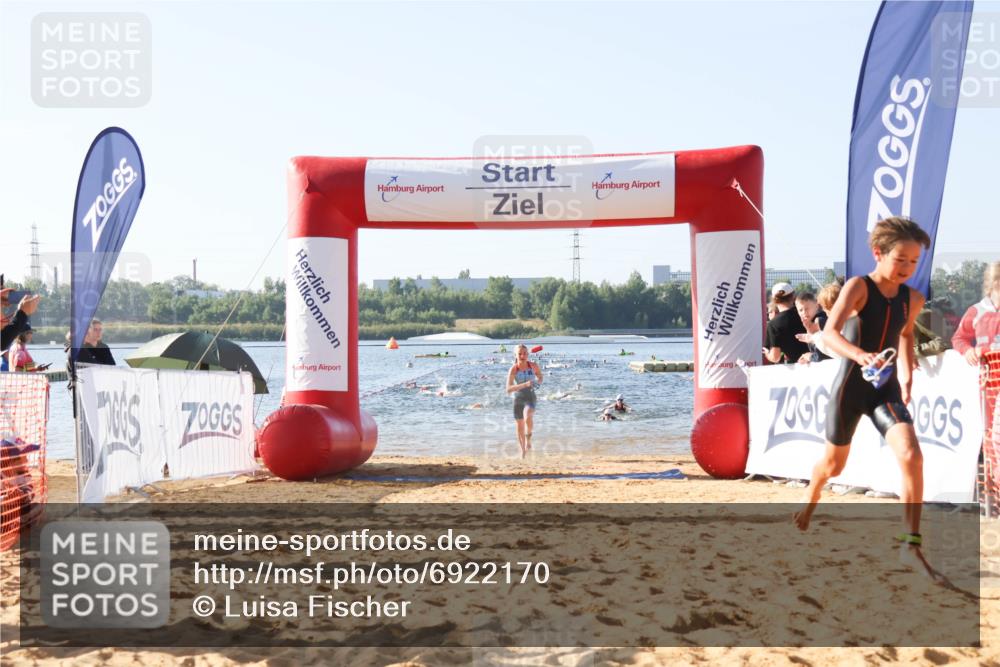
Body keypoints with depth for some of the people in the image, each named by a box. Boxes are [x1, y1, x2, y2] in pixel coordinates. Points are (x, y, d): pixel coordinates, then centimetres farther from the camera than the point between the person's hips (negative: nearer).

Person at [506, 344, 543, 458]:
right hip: (518, 398, 1)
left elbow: (540, 376, 14)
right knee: (520, 427, 11)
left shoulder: (533, 366, -11)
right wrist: (524, 385, -39)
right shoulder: (513, 369, -18)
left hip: (531, 397, -1)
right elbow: (508, 389, -27)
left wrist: (538, 382, -9)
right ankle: (523, 450, 35)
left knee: (528, 417, -30)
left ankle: (528, 440, -3)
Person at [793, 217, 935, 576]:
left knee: (912, 456, -20)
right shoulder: (859, 287, -14)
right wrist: (860, 355, -48)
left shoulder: (913, 299, 2)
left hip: (886, 389, 3)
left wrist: (907, 376, 12)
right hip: (851, 387, -3)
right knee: (833, 463, 14)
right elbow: (830, 332, -29)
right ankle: (808, 506, 47)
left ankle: (912, 542, -11)